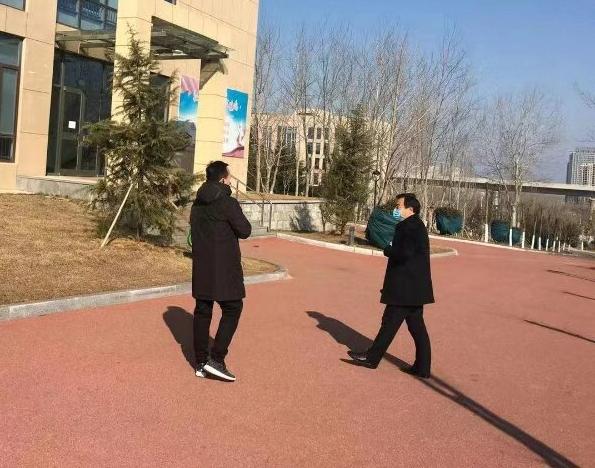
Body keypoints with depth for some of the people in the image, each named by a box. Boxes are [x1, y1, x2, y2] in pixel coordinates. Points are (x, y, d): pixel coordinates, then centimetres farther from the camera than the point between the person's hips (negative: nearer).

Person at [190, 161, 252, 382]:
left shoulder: (197, 204, 9)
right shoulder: (228, 203, -15)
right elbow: (245, 231, -11)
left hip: (201, 267, 7)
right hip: (224, 268, -7)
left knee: (202, 311, 11)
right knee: (232, 309, 3)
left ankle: (201, 363, 17)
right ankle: (216, 360, -4)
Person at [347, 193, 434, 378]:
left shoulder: (409, 226, -16)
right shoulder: (416, 225, 15)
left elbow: (404, 253, -27)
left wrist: (388, 250, -10)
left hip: (405, 288, -10)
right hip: (415, 287, 10)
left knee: (390, 322, 1)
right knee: (417, 326, 11)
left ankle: (372, 358, 12)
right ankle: (422, 367, 15)